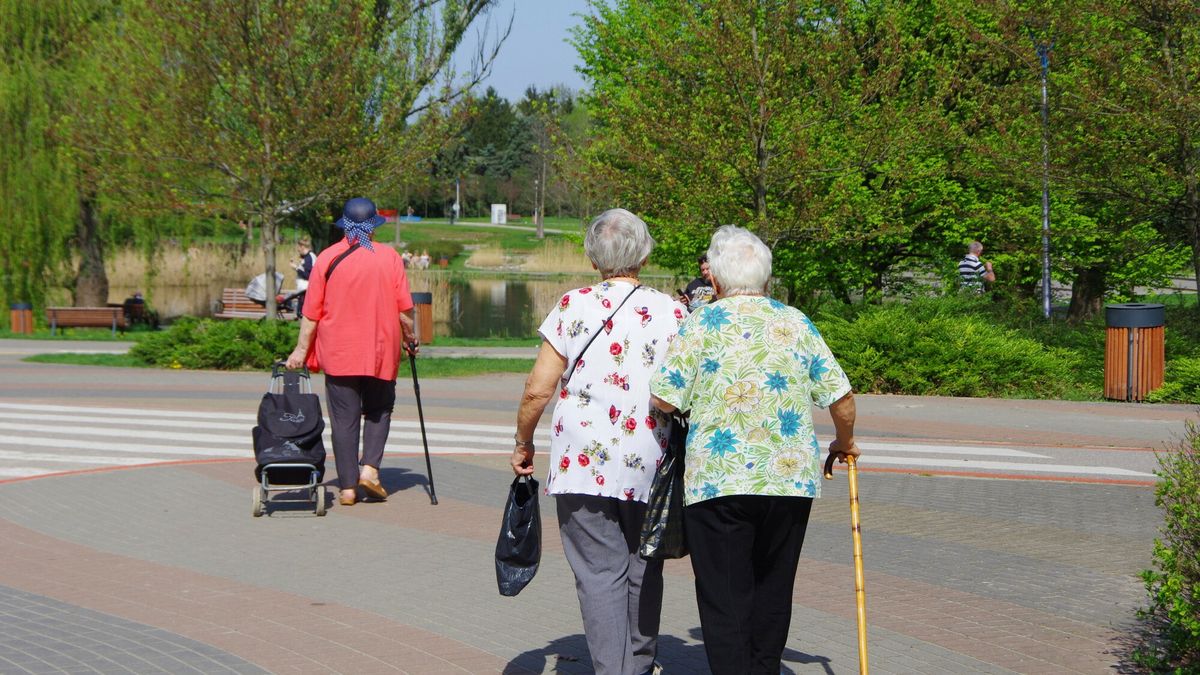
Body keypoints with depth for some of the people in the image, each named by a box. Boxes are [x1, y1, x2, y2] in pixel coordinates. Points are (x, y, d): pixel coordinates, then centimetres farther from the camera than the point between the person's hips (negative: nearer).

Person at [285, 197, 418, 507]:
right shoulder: (389, 258, -3)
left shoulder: (327, 258, -2)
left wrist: (301, 349, 5)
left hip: (339, 353, 0)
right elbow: (404, 309, -2)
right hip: (381, 352, 0)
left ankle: (348, 486, 3)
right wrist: (410, 339, 15)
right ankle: (370, 467, 0)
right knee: (378, 411, 17)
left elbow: (312, 312, -2)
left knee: (344, 418, 4)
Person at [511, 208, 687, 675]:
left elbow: (538, 389, -4)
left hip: (582, 464, -2)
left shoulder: (574, 307, -4)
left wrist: (523, 444, 10)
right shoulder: (672, 312, 0)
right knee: (643, 572, 17)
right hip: (649, 466, 2)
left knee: (600, 575, 1)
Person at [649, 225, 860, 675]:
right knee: (773, 595, 16)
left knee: (725, 600, 1)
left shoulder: (702, 323, -3)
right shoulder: (798, 323, 8)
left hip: (718, 481, -4)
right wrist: (844, 446, 25)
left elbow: (664, 400, -7)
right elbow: (842, 398, 7)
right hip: (793, 482, 4)